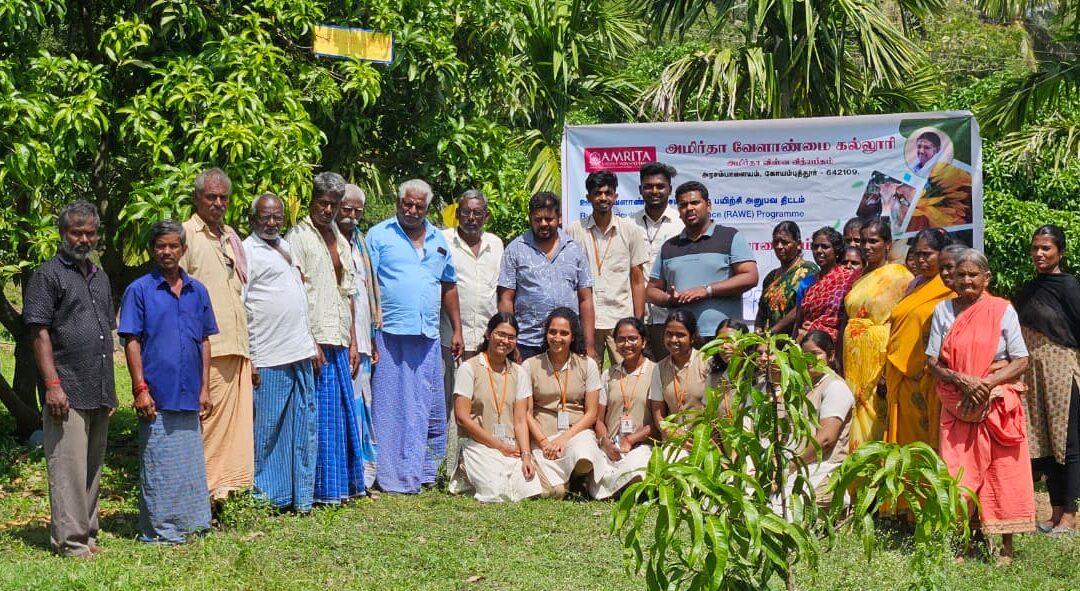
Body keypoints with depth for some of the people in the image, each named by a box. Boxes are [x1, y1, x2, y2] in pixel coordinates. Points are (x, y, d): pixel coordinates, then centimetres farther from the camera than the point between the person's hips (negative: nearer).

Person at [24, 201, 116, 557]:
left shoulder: (99, 278, 18)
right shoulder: (48, 275, -4)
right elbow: (40, 333, -10)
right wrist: (52, 384, -17)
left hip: (99, 394, 7)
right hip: (68, 393, -7)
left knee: (93, 468, 13)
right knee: (68, 468, -6)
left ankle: (87, 534, 22)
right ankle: (69, 541, -2)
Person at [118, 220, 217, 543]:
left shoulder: (197, 291, 9)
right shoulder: (139, 291, -3)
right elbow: (131, 341, -5)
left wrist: (205, 389, 9)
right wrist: (140, 389, -11)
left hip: (189, 396, 5)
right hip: (157, 396, -5)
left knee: (191, 463, 11)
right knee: (158, 466, 0)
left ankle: (187, 522, 22)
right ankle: (157, 531, 8)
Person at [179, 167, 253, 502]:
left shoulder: (230, 236, 21)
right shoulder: (187, 233, -2)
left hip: (236, 342, 7)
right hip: (206, 345, -7)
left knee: (234, 412, 6)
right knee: (208, 412, -8)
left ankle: (225, 477, 13)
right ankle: (206, 484, -4)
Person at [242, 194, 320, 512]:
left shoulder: (285, 246, 18)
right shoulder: (247, 251, -6)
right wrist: (247, 360, -16)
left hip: (300, 354, 8)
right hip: (268, 359, -8)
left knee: (303, 427, 9)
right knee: (267, 430, -1)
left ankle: (301, 494, 17)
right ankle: (266, 495, 9)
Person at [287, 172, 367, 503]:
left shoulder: (340, 241, 18)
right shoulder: (298, 238, -6)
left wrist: (353, 342, 15)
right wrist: (309, 343, -17)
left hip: (339, 342, 7)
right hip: (314, 340, -7)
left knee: (344, 413, 10)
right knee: (317, 416, -5)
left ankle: (344, 483, 18)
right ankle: (320, 488, 0)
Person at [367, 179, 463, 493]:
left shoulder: (438, 240, 16)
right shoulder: (379, 236, 2)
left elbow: (449, 286, 21)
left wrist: (457, 329, 16)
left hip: (428, 337, 5)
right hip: (390, 335, -5)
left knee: (430, 407, 7)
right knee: (390, 407, -2)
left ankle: (425, 471, 18)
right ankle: (392, 476, 2)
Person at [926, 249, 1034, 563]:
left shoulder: (1002, 310, 0)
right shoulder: (943, 310, 6)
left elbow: (1021, 361, -2)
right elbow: (932, 361, 4)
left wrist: (988, 383, -16)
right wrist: (961, 379, -14)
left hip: (998, 403, -2)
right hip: (957, 405, 2)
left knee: (1003, 471, -2)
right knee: (957, 472, -3)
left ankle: (1007, 546, 7)